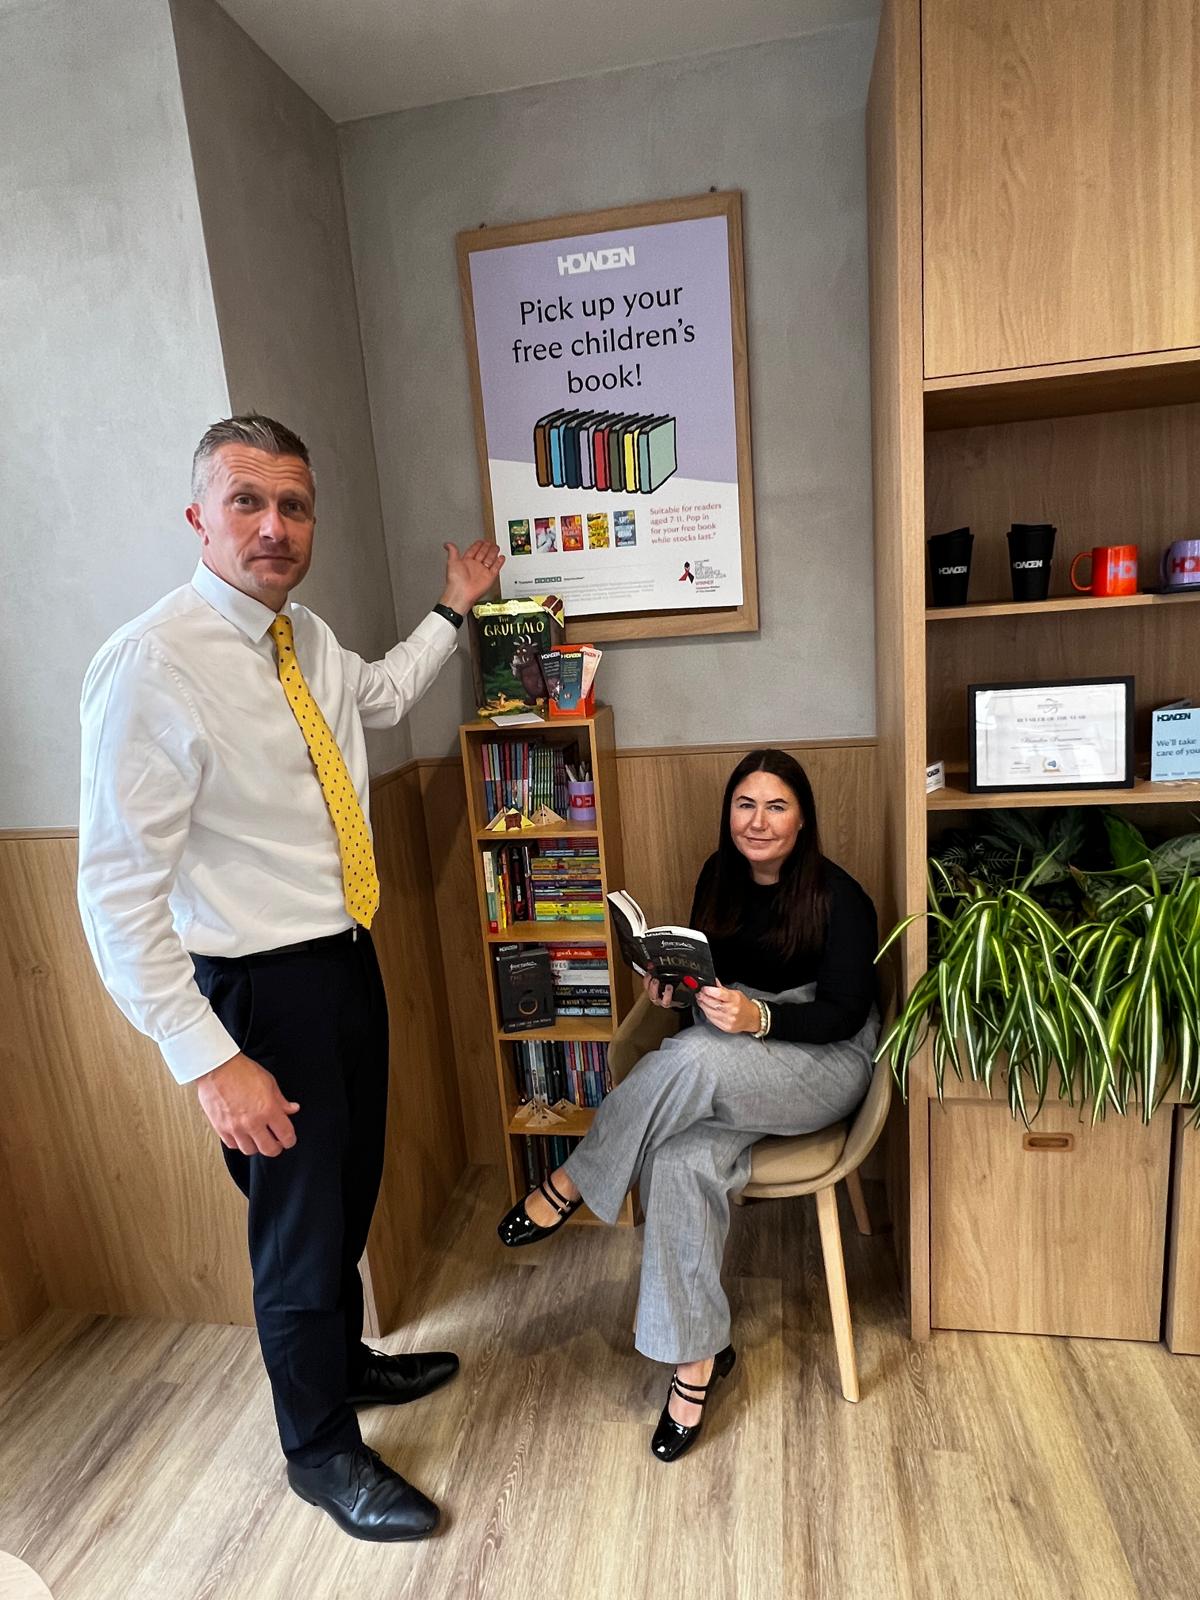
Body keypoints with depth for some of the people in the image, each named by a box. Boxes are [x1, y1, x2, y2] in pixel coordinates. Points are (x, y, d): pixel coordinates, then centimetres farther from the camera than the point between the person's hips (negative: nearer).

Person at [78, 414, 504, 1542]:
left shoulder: (306, 640, 3)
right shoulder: (150, 666, -21)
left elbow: (382, 697, 27)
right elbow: (117, 893, -21)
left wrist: (453, 611, 25)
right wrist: (209, 1061, -22)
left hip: (347, 959, 8)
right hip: (264, 988, -8)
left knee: (349, 1193, 25)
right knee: (301, 1220, 12)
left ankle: (344, 1361, 53)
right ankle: (320, 1450, 40)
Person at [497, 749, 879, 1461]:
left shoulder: (839, 897, -12)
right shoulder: (720, 877, 4)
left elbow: (845, 1013, -13)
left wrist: (759, 1017, -30)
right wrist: (671, 983, -10)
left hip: (825, 1061, -4)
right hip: (727, 1066, 5)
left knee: (693, 1057, -36)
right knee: (683, 1161, -28)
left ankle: (570, 1185, -14)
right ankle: (698, 1355, -9)